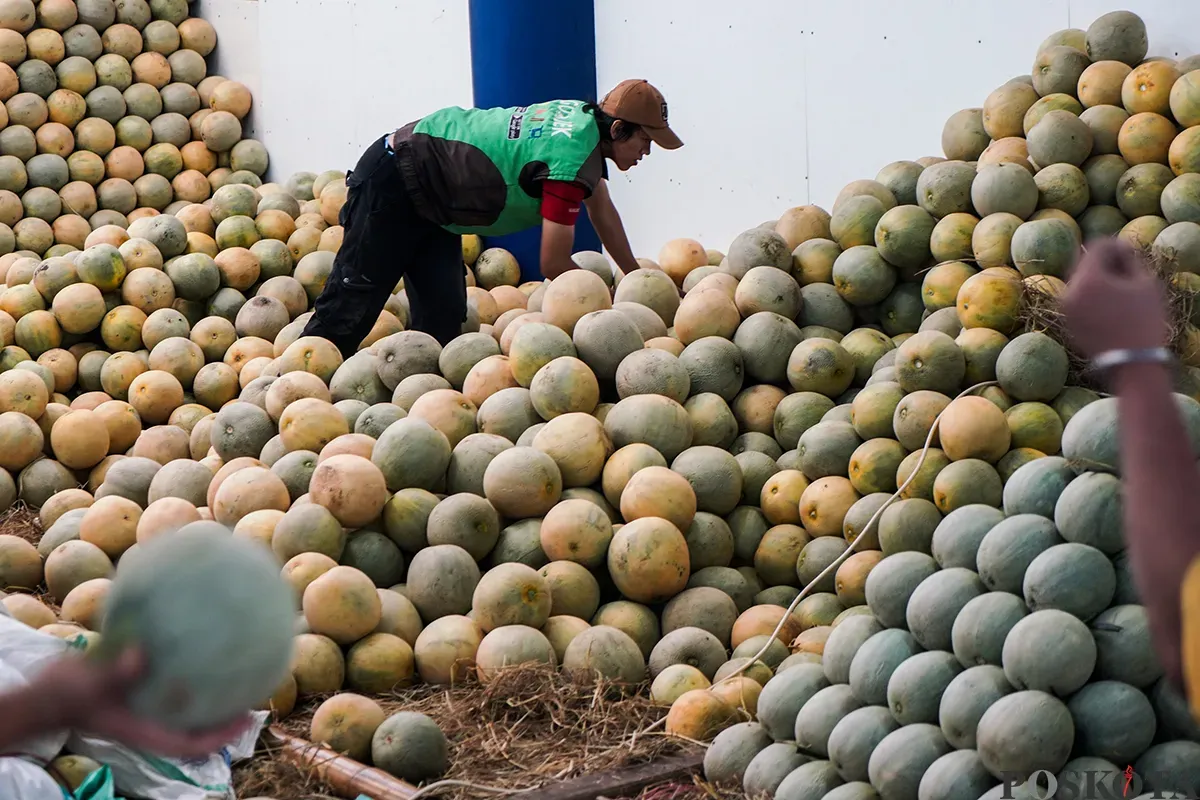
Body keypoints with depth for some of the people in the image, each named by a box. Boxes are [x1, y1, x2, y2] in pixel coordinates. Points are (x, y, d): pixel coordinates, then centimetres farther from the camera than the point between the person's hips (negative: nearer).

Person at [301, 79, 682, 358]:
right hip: (391, 184, -10)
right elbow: (554, 265, -23)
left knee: (443, 315, 5)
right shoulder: (572, 158, -27)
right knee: (354, 302, -7)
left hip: (429, 198, 10)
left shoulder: (584, 118, 1)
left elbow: (602, 211, 18)